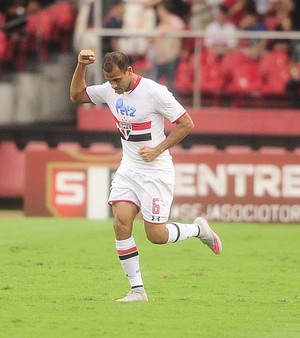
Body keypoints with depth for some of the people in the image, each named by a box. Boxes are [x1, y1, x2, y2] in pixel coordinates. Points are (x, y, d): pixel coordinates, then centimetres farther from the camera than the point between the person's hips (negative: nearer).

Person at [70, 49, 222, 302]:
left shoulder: (154, 92, -18)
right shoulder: (110, 90, 1)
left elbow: (186, 124, -12)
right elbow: (77, 95, 13)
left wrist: (158, 150, -17)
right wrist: (81, 66, -4)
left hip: (156, 172, -6)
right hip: (128, 169, 6)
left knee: (156, 235, -6)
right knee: (121, 222, -12)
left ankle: (199, 229, 25)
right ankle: (137, 289, -4)